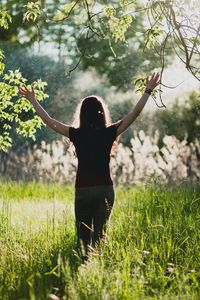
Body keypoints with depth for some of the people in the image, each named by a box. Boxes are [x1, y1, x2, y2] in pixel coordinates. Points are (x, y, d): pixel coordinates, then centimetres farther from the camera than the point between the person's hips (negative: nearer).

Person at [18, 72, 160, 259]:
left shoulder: (76, 134, -5)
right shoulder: (109, 133, -5)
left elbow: (48, 120, 2)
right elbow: (135, 113, -1)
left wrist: (32, 100, 12)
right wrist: (148, 91, 6)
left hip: (83, 190, -1)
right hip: (105, 189, 1)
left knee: (83, 235, 9)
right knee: (100, 234, 9)